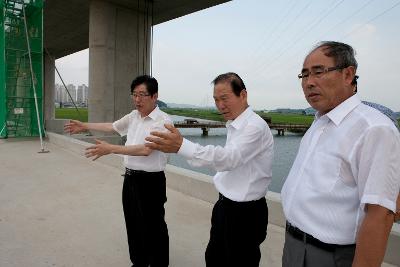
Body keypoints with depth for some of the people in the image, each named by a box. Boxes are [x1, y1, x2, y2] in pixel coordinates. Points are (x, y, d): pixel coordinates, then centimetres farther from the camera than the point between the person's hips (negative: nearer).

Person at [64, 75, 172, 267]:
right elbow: (112, 127, 23)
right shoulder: (133, 116, 7)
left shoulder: (163, 121, -17)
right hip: (130, 178, 8)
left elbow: (145, 150, -26)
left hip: (150, 181, -8)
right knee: (133, 225, 20)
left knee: (152, 228, 5)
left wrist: (111, 149, -28)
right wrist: (85, 126, 27)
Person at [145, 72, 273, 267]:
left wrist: (181, 146, -48)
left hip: (245, 212, -8)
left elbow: (229, 158, -37)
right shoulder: (233, 125, 8)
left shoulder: (255, 126, -21)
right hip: (225, 205, 8)